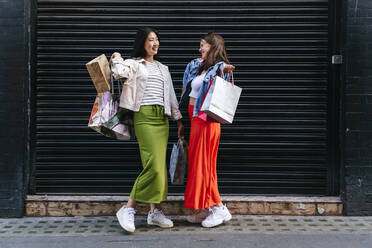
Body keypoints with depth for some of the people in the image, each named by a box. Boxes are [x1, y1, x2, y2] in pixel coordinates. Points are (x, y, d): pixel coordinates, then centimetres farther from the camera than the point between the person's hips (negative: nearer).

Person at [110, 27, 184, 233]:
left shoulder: (163, 69, 23)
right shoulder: (133, 64, 5)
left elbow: (171, 96, 23)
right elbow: (120, 72, -18)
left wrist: (179, 120, 19)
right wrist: (116, 59, 0)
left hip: (162, 118, 6)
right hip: (144, 116, -6)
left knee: (160, 164, 1)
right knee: (153, 164, -17)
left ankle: (155, 212, 7)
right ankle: (128, 209, -11)